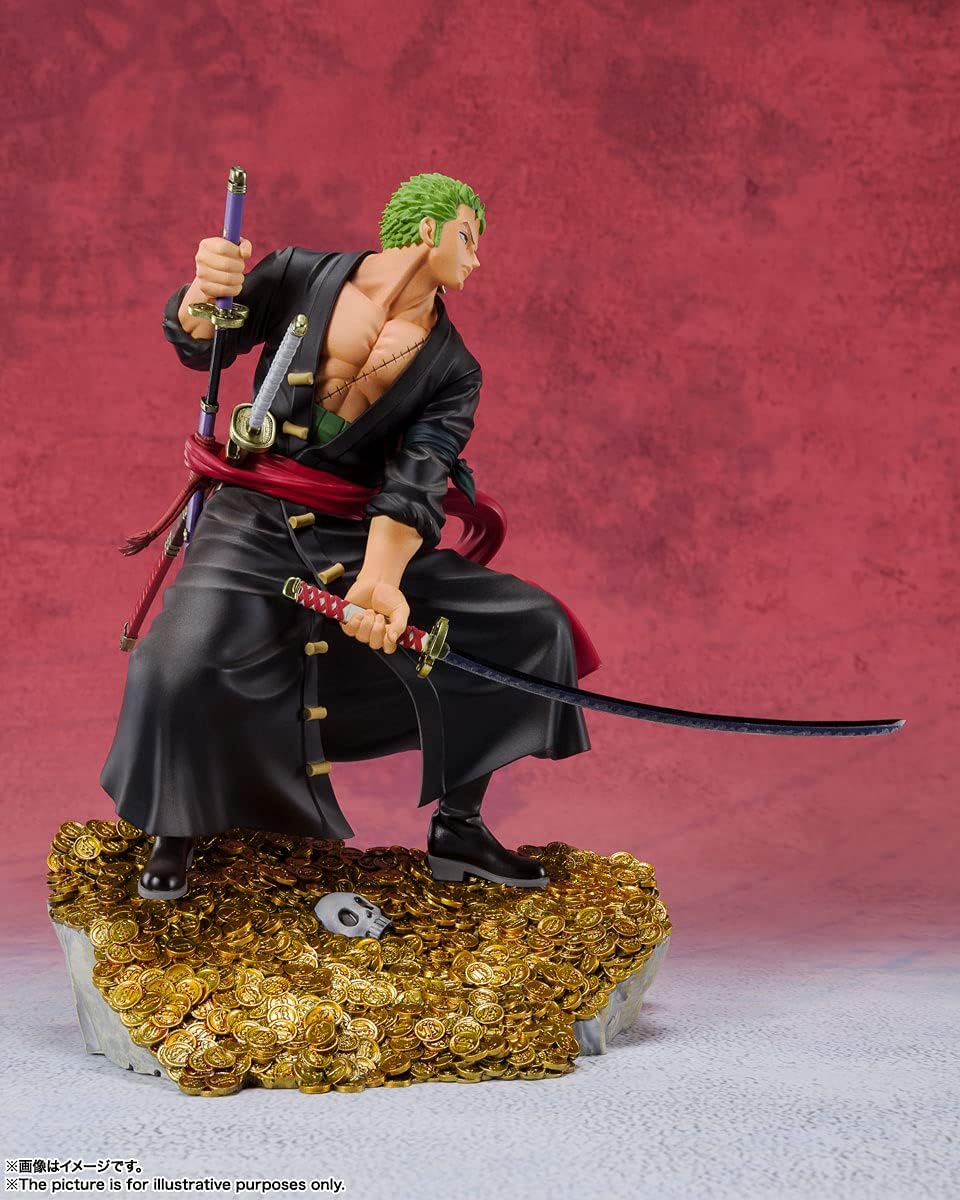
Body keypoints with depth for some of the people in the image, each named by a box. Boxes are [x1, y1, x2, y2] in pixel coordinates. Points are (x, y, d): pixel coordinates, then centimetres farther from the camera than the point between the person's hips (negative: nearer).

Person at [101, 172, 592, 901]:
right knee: (183, 662, -32)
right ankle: (176, 836, -1)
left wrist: (380, 578, -32)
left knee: (532, 625, -7)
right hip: (253, 526, -3)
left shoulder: (452, 372, 1)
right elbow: (201, 350, 3)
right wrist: (203, 297, -23)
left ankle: (457, 829, 7)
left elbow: (414, 483, -12)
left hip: (363, 540, 3)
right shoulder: (302, 278, -3)